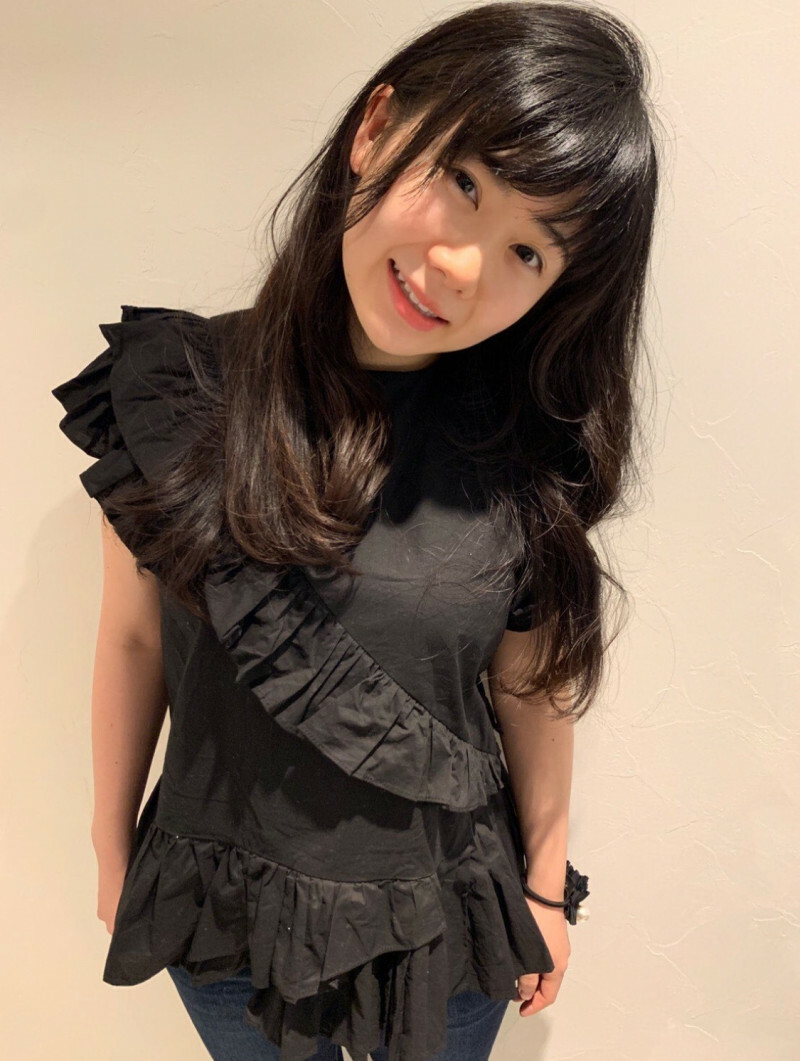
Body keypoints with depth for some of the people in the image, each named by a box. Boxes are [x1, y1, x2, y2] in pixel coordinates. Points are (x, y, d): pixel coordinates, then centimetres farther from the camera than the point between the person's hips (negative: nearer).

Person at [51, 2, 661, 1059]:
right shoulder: (173, 387, -16)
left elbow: (531, 687, -6)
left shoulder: (529, 449, -16)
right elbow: (135, 637, -7)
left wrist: (547, 889, 5)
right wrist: (112, 848, 4)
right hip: (220, 917, 1)